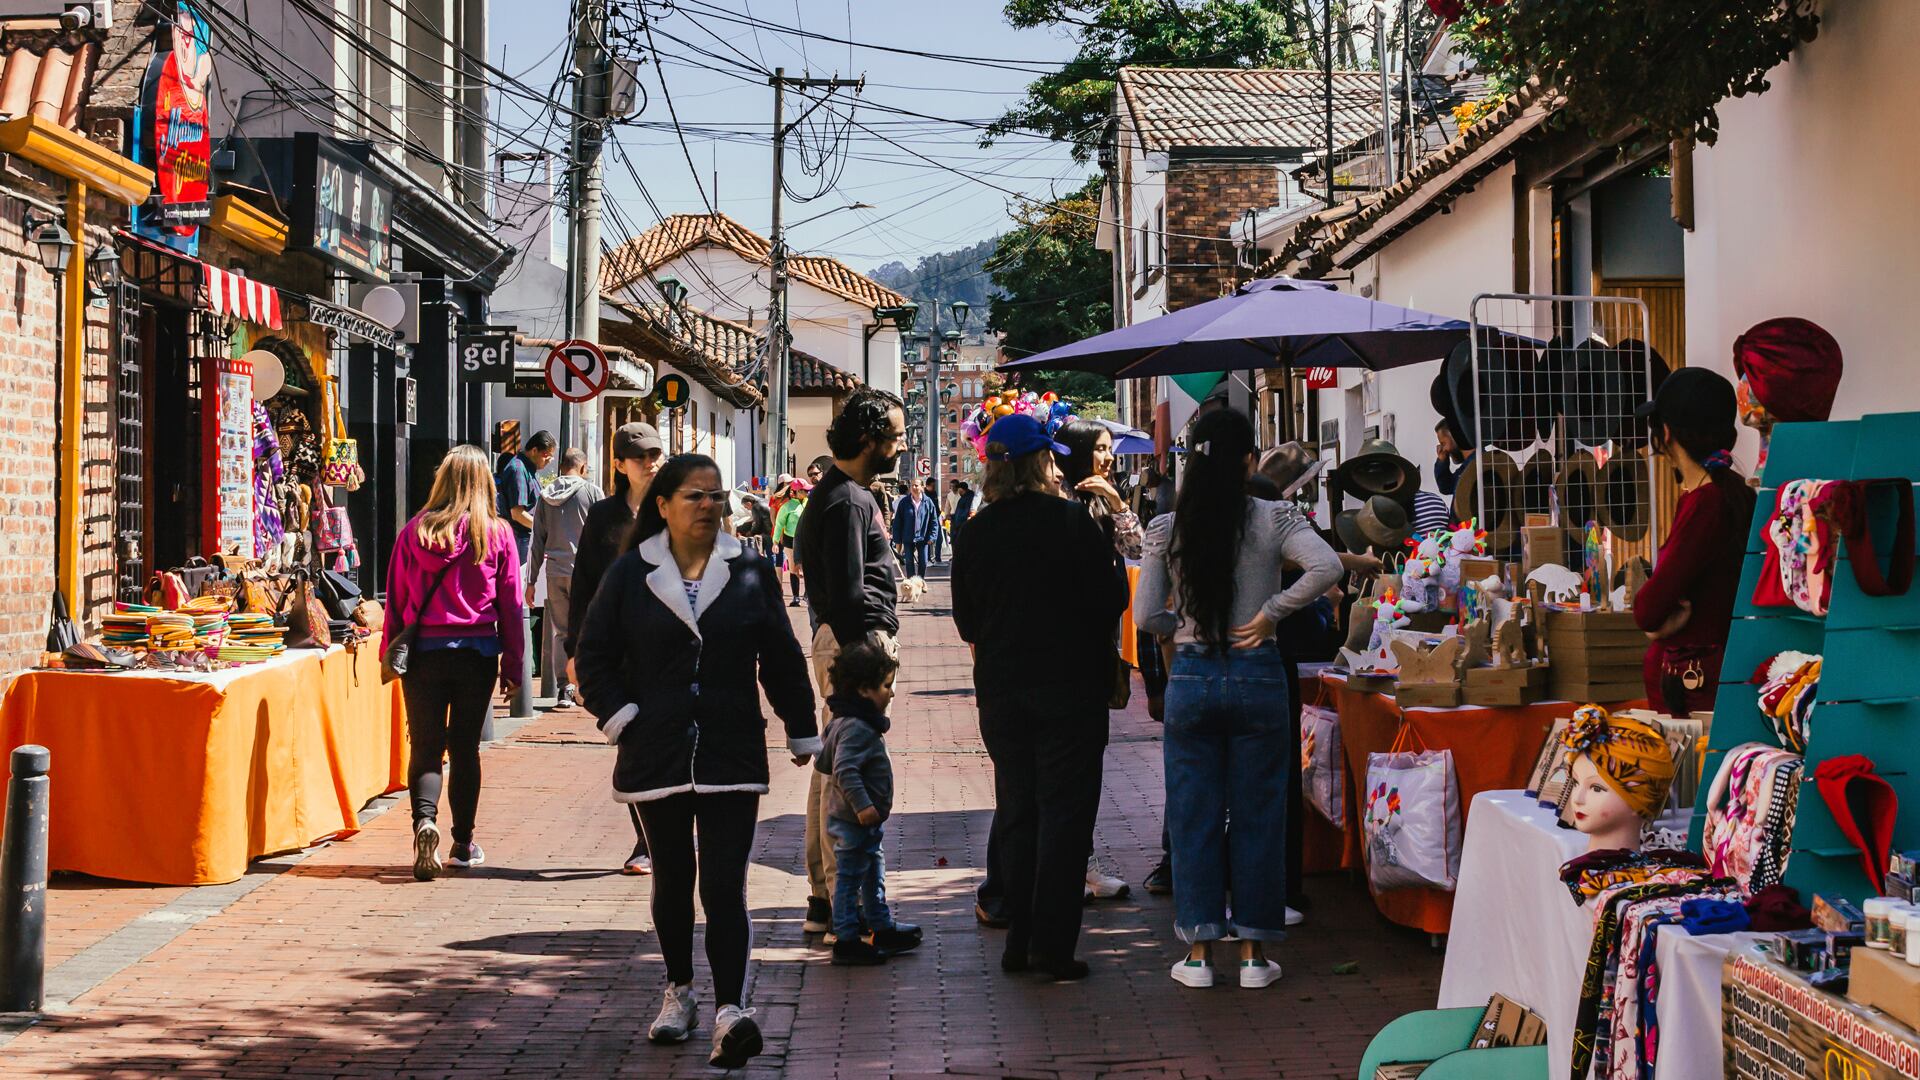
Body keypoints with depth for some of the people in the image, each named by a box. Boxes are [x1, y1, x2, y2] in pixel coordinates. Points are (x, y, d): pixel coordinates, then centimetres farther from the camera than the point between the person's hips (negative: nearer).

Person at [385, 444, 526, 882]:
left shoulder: (416, 530, -2)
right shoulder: (497, 534, -3)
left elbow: (396, 598, 2)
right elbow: (511, 604, -1)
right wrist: (512, 664, 6)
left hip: (423, 652, 0)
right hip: (477, 653, 0)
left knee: (425, 746, 5)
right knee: (465, 747, 11)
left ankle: (425, 820, -20)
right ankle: (463, 843, 18)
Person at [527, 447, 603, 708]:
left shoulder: (546, 496, 10)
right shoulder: (592, 492, -1)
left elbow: (538, 541, 11)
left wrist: (531, 581, 13)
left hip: (555, 572, 3)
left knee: (560, 632, 7)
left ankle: (564, 691, 4)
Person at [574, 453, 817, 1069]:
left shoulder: (751, 573, 3)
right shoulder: (630, 574, 2)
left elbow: (782, 660, 10)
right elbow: (594, 656, 6)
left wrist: (802, 733, 12)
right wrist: (620, 714, -6)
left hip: (732, 757, -1)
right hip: (657, 754, 1)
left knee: (724, 885, -9)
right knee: (672, 879, 15)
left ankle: (730, 1010, -12)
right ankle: (679, 990, 32)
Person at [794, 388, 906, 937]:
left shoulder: (842, 493, 17)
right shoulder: (848, 503, -17)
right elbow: (848, 595, -21)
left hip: (841, 640, 11)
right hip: (853, 643, -11)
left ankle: (824, 898, 22)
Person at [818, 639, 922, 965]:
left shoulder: (841, 723, 10)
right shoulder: (856, 728, -23)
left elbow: (823, 762, 19)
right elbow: (844, 770, -32)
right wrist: (862, 805, -33)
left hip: (861, 820, 11)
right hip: (853, 821, -11)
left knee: (874, 872, 21)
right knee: (850, 878, -3)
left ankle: (882, 927, 32)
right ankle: (846, 941, 4)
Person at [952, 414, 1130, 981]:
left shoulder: (974, 533, 1)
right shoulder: (1072, 522, -11)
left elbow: (966, 622, 8)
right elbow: (1113, 599, -5)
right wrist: (1112, 553, 12)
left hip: (1000, 693, 4)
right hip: (1070, 688, -4)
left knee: (1016, 811, 14)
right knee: (1065, 812, 2)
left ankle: (1018, 943, 16)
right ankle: (1053, 948, 1)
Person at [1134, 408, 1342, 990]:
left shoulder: (1166, 528, -1)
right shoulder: (1274, 519, -6)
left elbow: (1146, 614, 0)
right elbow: (1326, 567, -21)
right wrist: (1271, 612, -11)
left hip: (1191, 678, 1)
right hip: (1258, 676, -1)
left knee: (1194, 814, 9)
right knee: (1258, 814, 8)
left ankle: (1198, 951, 13)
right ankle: (1253, 952, 13)